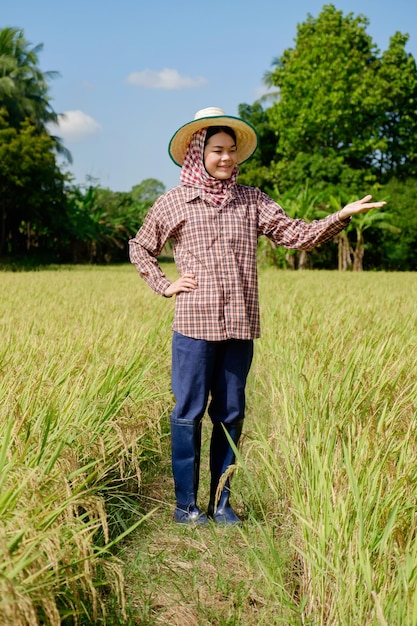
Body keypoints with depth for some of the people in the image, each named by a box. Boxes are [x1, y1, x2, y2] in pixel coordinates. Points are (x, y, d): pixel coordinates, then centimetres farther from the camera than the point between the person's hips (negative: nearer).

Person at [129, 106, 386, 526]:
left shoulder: (251, 201, 8)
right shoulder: (175, 201, 3)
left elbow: (296, 234, 1)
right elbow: (140, 248, 15)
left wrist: (341, 216, -11)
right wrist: (164, 285, 2)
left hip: (240, 327, 3)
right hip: (194, 325, -2)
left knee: (230, 415, 9)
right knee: (189, 413, 2)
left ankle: (221, 503, 23)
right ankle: (185, 504, 16)